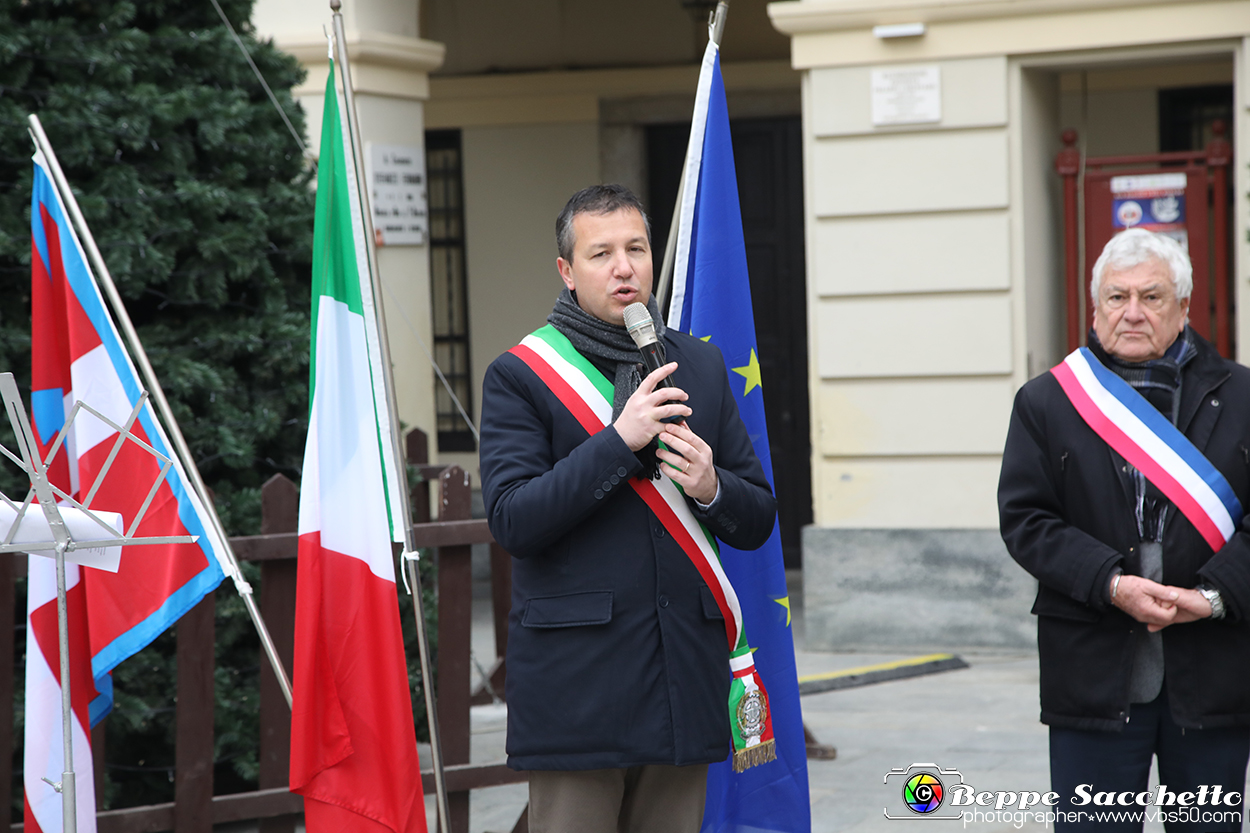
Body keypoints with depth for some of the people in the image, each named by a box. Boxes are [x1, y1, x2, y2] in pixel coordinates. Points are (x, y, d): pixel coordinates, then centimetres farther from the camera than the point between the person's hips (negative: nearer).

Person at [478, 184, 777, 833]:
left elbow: (757, 523, 15)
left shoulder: (702, 367, 14)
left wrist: (712, 488, -7)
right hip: (576, 680, -4)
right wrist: (618, 441, -17)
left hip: (685, 680, 4)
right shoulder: (520, 376, 0)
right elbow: (511, 521, -11)